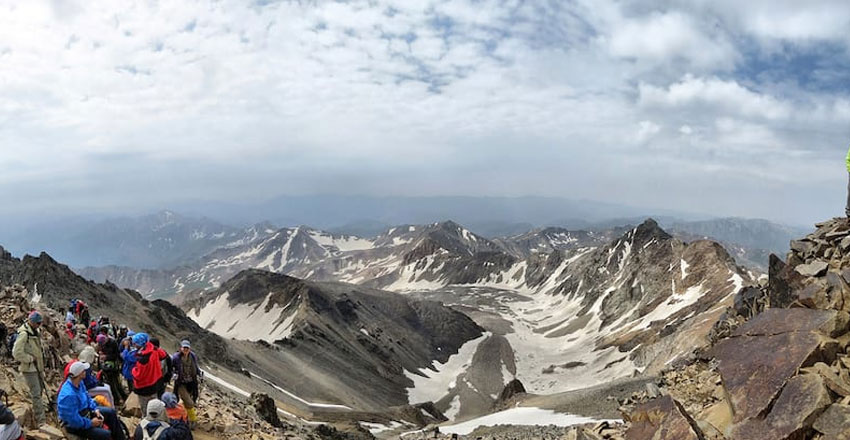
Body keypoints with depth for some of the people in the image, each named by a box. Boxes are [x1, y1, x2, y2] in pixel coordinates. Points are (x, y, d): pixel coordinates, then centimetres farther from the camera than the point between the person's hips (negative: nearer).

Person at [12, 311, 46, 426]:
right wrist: (31, 359, -18)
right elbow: (17, 353, -25)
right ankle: (41, 420, -9)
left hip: (38, 366, 9)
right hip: (29, 368, -9)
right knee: (36, 394, -9)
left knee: (40, 390, 20)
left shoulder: (36, 332, 7)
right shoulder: (24, 334, -22)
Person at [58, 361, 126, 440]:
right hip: (75, 425, -9)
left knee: (111, 412, 14)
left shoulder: (79, 383, -9)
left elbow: (87, 397, 10)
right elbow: (74, 420, -31)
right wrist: (91, 423, -18)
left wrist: (95, 409, -3)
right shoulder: (69, 395, -36)